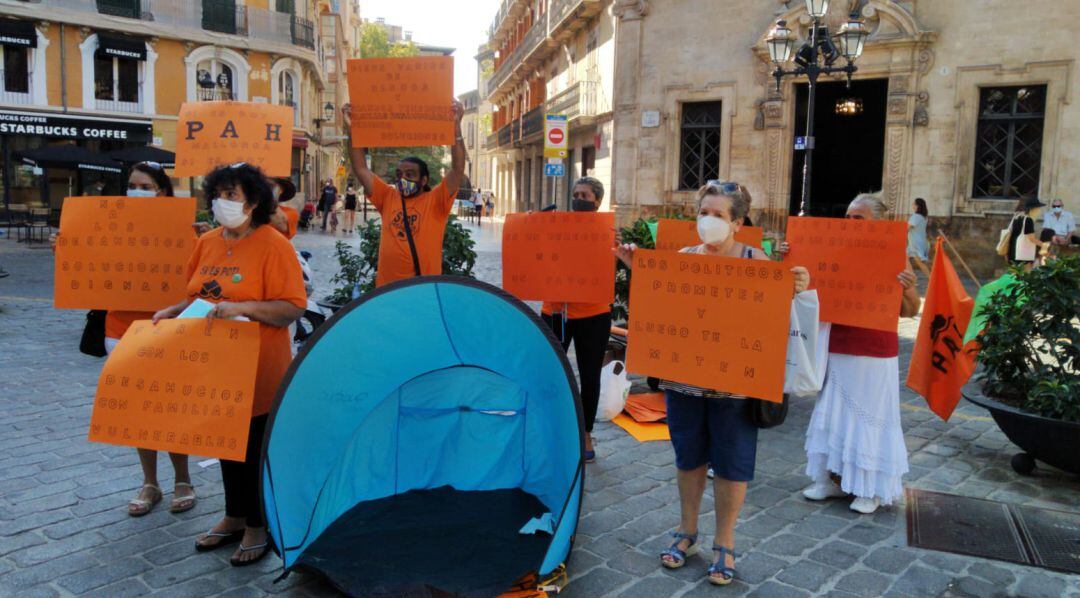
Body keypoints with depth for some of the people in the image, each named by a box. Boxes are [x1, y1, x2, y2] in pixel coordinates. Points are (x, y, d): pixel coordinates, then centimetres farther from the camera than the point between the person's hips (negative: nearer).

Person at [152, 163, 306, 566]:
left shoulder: (272, 245, -14)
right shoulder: (208, 243, 8)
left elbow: (293, 307, -19)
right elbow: (198, 296, 18)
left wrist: (242, 308, -28)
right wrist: (172, 312, 0)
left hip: (258, 370, -7)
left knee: (256, 447, 6)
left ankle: (258, 527, 23)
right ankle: (234, 517, 36)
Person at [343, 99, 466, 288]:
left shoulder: (436, 201, -1)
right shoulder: (388, 198, 9)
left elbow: (458, 170, -12)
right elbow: (361, 169, 5)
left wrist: (456, 127, -21)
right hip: (386, 287, 4)